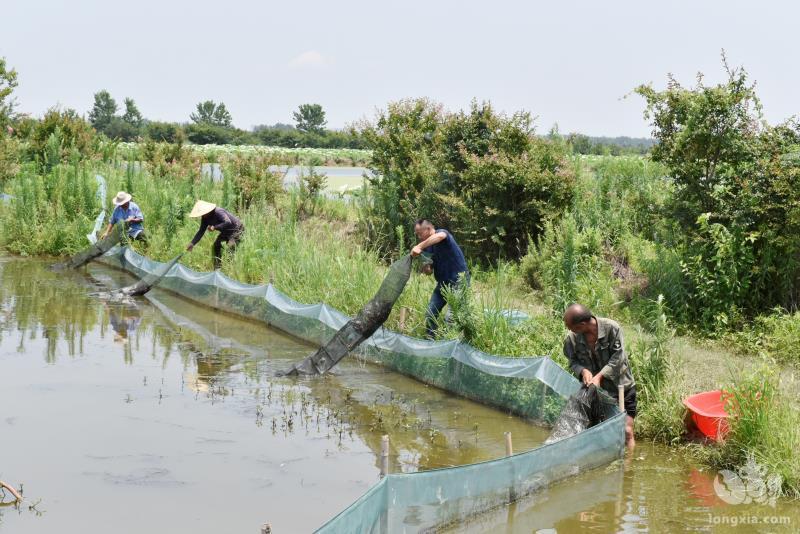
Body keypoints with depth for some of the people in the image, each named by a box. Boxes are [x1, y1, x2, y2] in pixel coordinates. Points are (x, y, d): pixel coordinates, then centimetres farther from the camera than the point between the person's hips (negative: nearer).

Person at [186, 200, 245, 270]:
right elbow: (201, 232, 1)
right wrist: (192, 243, -6)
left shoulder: (219, 212, -33)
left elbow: (228, 222, -46)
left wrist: (215, 227, -41)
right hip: (226, 232, 9)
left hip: (236, 229, -9)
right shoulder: (205, 218, -6)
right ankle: (217, 269, 14)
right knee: (216, 246, 6)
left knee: (231, 248, -23)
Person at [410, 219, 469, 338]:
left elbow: (440, 236, -42)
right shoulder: (428, 247, 8)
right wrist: (425, 268, -13)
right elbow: (429, 270, 11)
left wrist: (420, 246, -44)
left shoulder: (442, 233, -14)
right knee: (430, 315, 6)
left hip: (458, 281, -8)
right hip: (443, 282, 8)